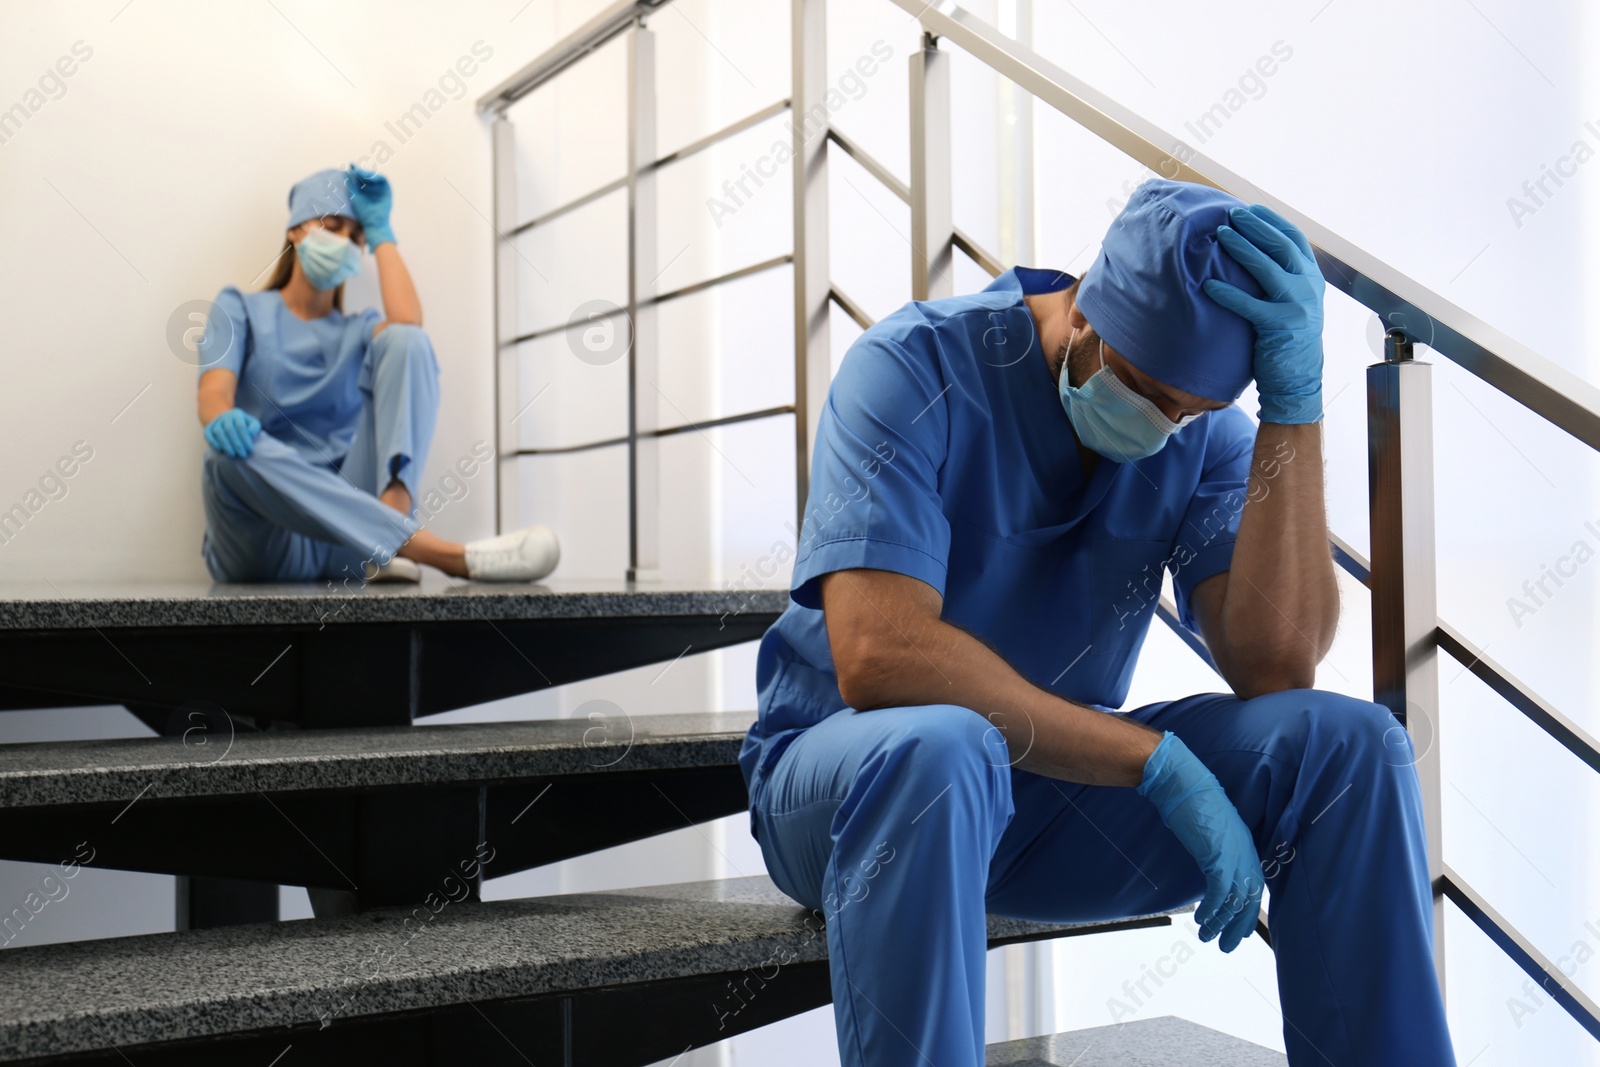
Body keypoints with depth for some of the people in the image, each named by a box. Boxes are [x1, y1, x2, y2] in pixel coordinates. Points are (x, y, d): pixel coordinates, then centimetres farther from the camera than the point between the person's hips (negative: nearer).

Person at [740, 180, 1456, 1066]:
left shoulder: (1205, 433, -2)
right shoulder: (915, 369, -17)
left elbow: (1275, 666, -17)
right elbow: (878, 657, -30)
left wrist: (1296, 403, -23)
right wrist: (1157, 761, -28)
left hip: (1059, 776, 4)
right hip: (846, 772, -4)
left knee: (1349, 745, -15)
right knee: (936, 748, -40)